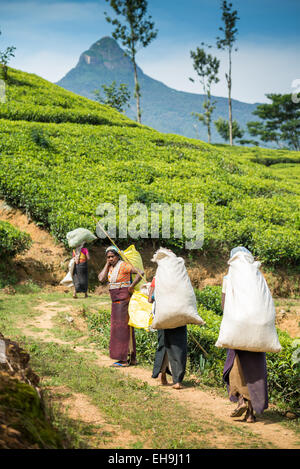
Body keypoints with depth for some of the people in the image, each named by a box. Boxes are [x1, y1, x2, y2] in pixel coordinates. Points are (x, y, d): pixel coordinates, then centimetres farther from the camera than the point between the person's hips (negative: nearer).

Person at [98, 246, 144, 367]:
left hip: (124, 299, -9)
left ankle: (125, 359, -4)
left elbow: (140, 273, -19)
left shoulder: (124, 265, -11)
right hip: (116, 301, 9)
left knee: (123, 327, -7)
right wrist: (107, 264, 0)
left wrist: (131, 286, -17)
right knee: (118, 327, 11)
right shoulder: (110, 268, 11)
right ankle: (131, 358, 18)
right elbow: (101, 278, -3)